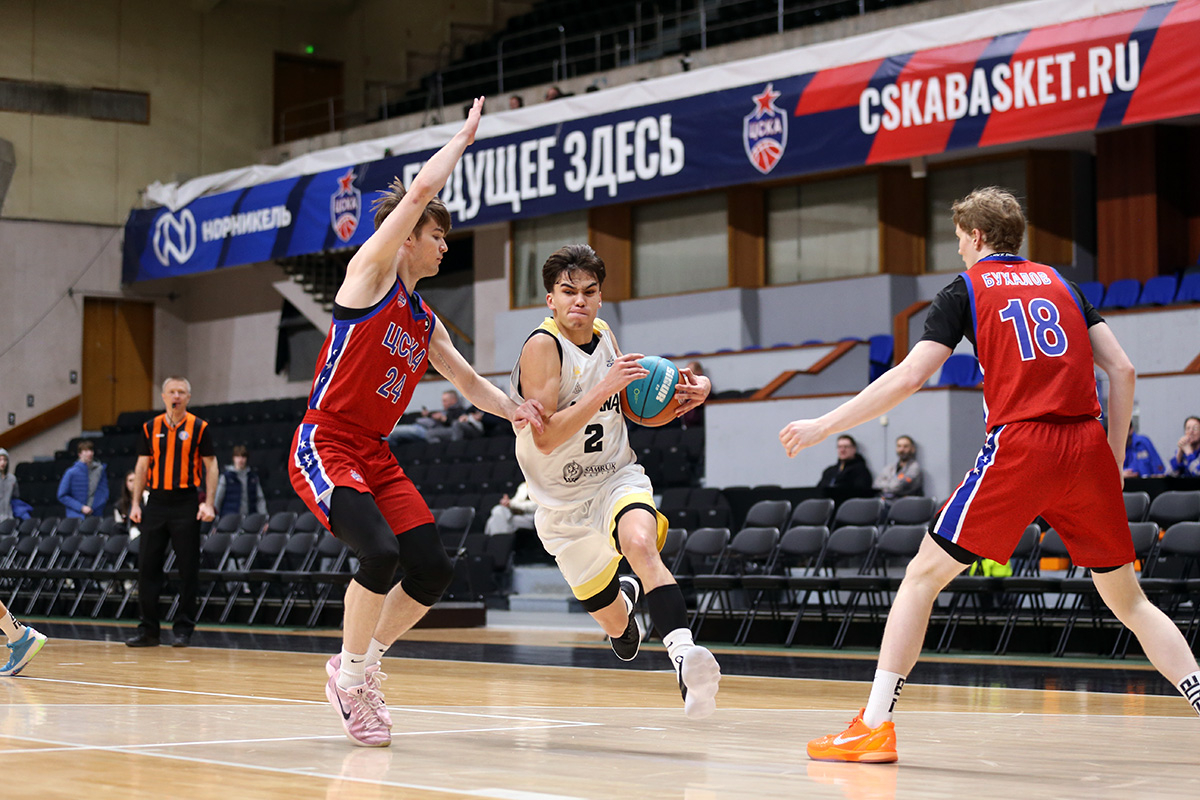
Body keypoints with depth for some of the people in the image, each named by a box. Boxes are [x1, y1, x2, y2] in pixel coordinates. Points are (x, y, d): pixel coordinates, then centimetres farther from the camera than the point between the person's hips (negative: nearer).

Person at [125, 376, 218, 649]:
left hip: (186, 503, -3)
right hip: (156, 501, 3)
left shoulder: (199, 428, 0)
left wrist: (208, 503, -9)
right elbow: (142, 466, 12)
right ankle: (148, 629, 8)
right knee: (147, 566, 1)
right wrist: (135, 503, 5)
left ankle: (183, 629, 7)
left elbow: (210, 465, 0)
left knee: (188, 568, -1)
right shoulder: (150, 428, 9)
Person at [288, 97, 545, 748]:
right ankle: (351, 677, -7)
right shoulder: (371, 272, -4)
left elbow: (468, 381, 26)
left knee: (432, 570, -3)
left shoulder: (426, 323, 18)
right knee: (380, 553, -27)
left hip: (376, 456, 8)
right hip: (324, 446, -8)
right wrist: (465, 135, 1)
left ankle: (361, 664, 17)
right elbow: (422, 187, -12)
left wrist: (515, 410, 6)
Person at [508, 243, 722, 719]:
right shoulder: (542, 346, -16)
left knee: (640, 543, -33)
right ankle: (625, 601, 50)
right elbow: (545, 438, -26)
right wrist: (605, 387, -31)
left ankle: (684, 653, -50)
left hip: (618, 477, 2)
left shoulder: (603, 336, 2)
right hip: (563, 502, -2)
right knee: (613, 623, 12)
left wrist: (681, 395, 0)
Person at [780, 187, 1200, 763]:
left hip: (1019, 445, -4)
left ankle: (874, 727, 1)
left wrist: (823, 426, 4)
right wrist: (1113, 460, 20)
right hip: (1087, 445, 4)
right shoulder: (1059, 283, 20)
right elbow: (1121, 370, 13)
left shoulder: (967, 289, 8)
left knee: (924, 575, 5)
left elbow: (909, 377, -2)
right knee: (1127, 599, 16)